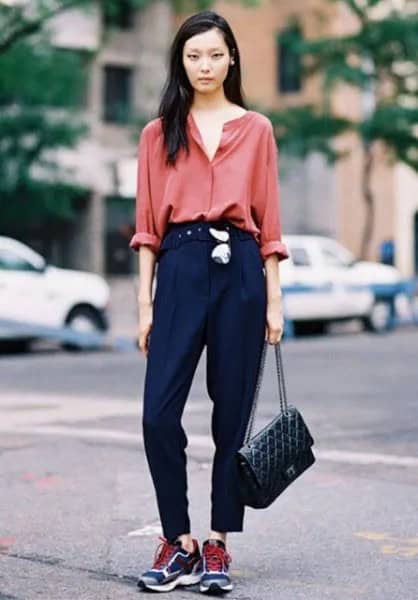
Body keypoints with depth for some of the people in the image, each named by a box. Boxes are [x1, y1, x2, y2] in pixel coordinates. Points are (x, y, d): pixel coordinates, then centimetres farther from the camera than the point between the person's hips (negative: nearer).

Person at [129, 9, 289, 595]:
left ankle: (217, 545, 13)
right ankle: (179, 542, 7)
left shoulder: (257, 129, 9)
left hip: (240, 270, 0)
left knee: (232, 412, 3)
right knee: (159, 413, -8)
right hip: (180, 268, 0)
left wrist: (274, 300, 2)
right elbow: (148, 222, 7)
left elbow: (268, 219, 7)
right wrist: (145, 303, 2)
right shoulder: (159, 132, 10)